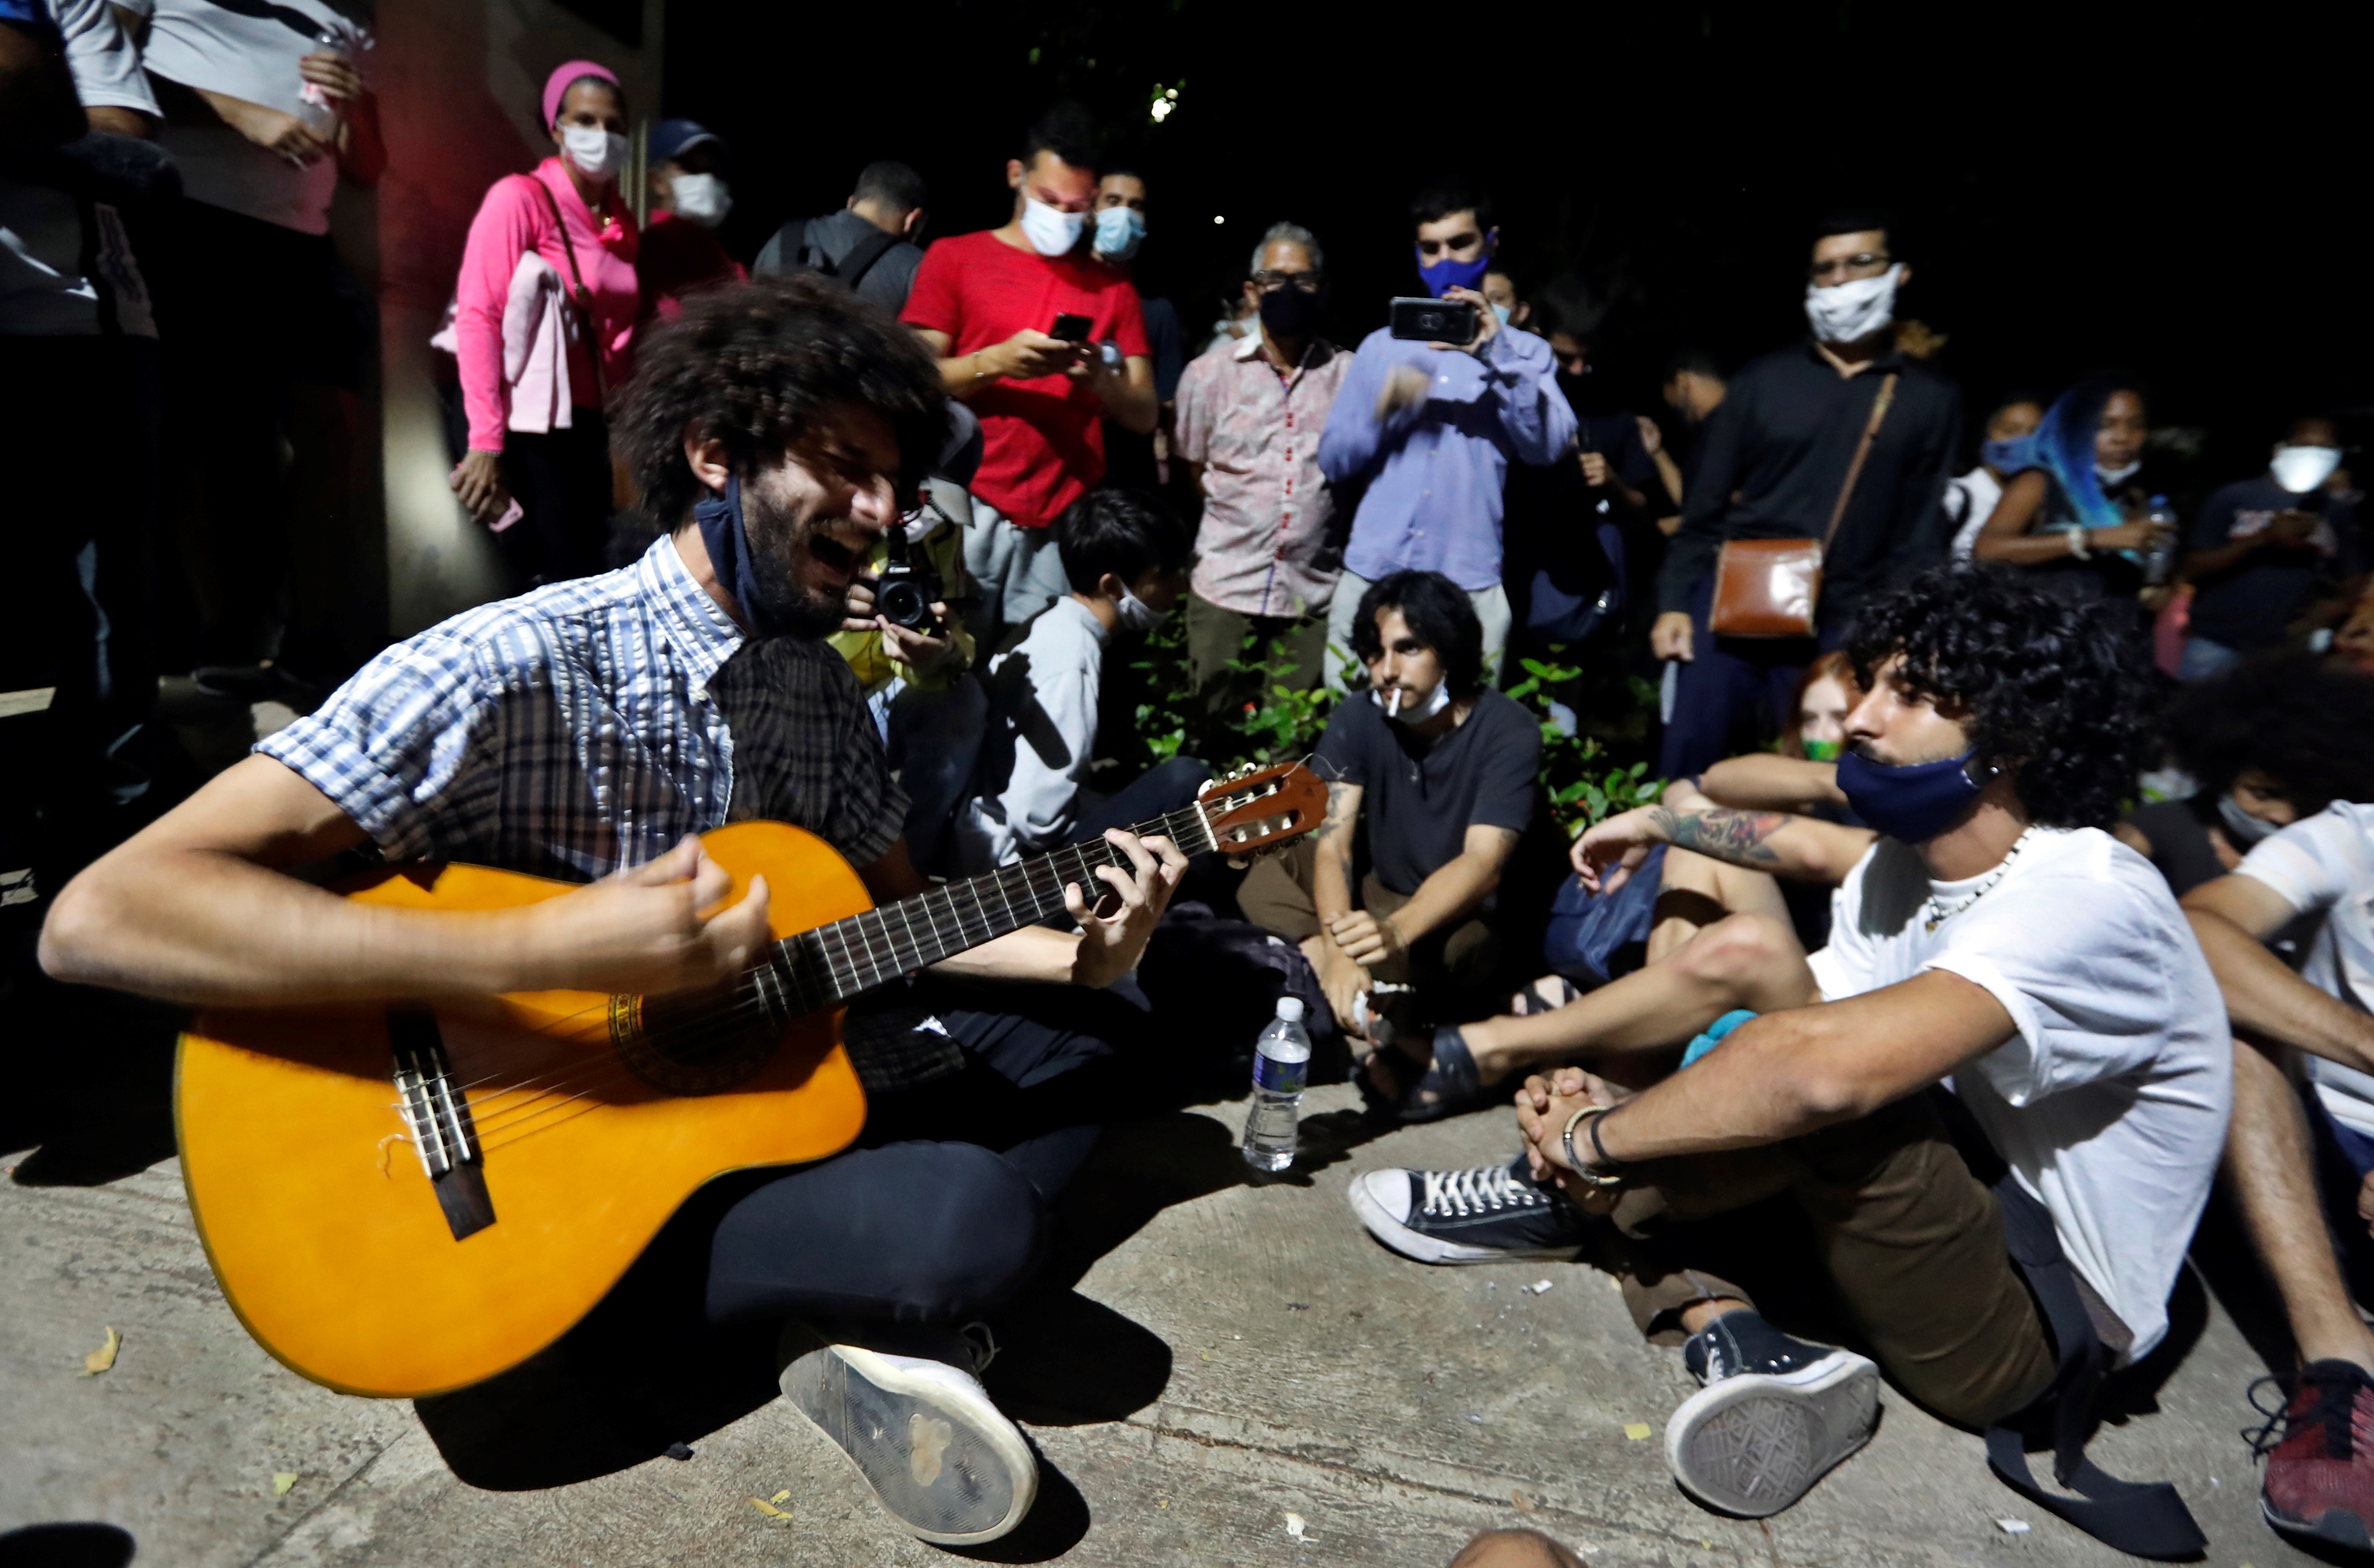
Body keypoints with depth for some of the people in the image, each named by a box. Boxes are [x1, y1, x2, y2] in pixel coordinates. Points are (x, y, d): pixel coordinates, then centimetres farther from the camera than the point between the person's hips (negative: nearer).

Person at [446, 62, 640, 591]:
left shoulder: (622, 221, 14)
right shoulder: (519, 198, -6)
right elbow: (477, 318, -13)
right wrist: (485, 442, -20)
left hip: (590, 428, 6)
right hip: (529, 430, -6)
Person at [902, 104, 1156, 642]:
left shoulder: (1112, 287, 16)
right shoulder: (955, 258, 10)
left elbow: (1144, 415, 11)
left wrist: (1101, 379, -10)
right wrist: (995, 362, -14)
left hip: (1067, 523, 2)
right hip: (969, 508, -2)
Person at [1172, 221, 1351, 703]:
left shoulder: (1350, 375, 2)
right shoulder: (1209, 373, 4)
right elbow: (1192, 473, 13)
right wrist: (1242, 519, 13)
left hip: (1314, 593, 0)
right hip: (1225, 589, 0)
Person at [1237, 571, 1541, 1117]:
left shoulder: (1509, 733, -19)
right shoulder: (1358, 719, -8)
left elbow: (1483, 863, -31)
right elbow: (1332, 844, -19)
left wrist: (1396, 931, -50)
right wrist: (1336, 946, -38)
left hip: (1463, 917, -5)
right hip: (1378, 896, 5)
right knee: (1263, 875, -19)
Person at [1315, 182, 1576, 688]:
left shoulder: (1523, 351, 9)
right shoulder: (1382, 345, 13)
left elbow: (1549, 446, -8)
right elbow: (1332, 461, 8)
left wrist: (1495, 354, -17)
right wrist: (1383, 409, -10)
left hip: (1468, 587, -1)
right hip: (1370, 577, 2)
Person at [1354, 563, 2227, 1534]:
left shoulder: (2086, 902, -25)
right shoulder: (1901, 867, 3)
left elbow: (1824, 1067, -41)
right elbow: (1796, 1044, -1)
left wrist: (1594, 1142, -28)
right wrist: (1606, 1101, -20)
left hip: (2030, 1326, -9)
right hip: (1960, 1216, 9)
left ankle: (1567, 1206, -7)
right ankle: (1732, 1336, -18)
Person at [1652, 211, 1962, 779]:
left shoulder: (1933, 398, 8)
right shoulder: (1763, 380, 8)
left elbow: (1921, 535, 5)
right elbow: (1705, 506, 7)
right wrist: (1674, 601, -1)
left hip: (1841, 626, 0)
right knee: (1690, 755, -1)